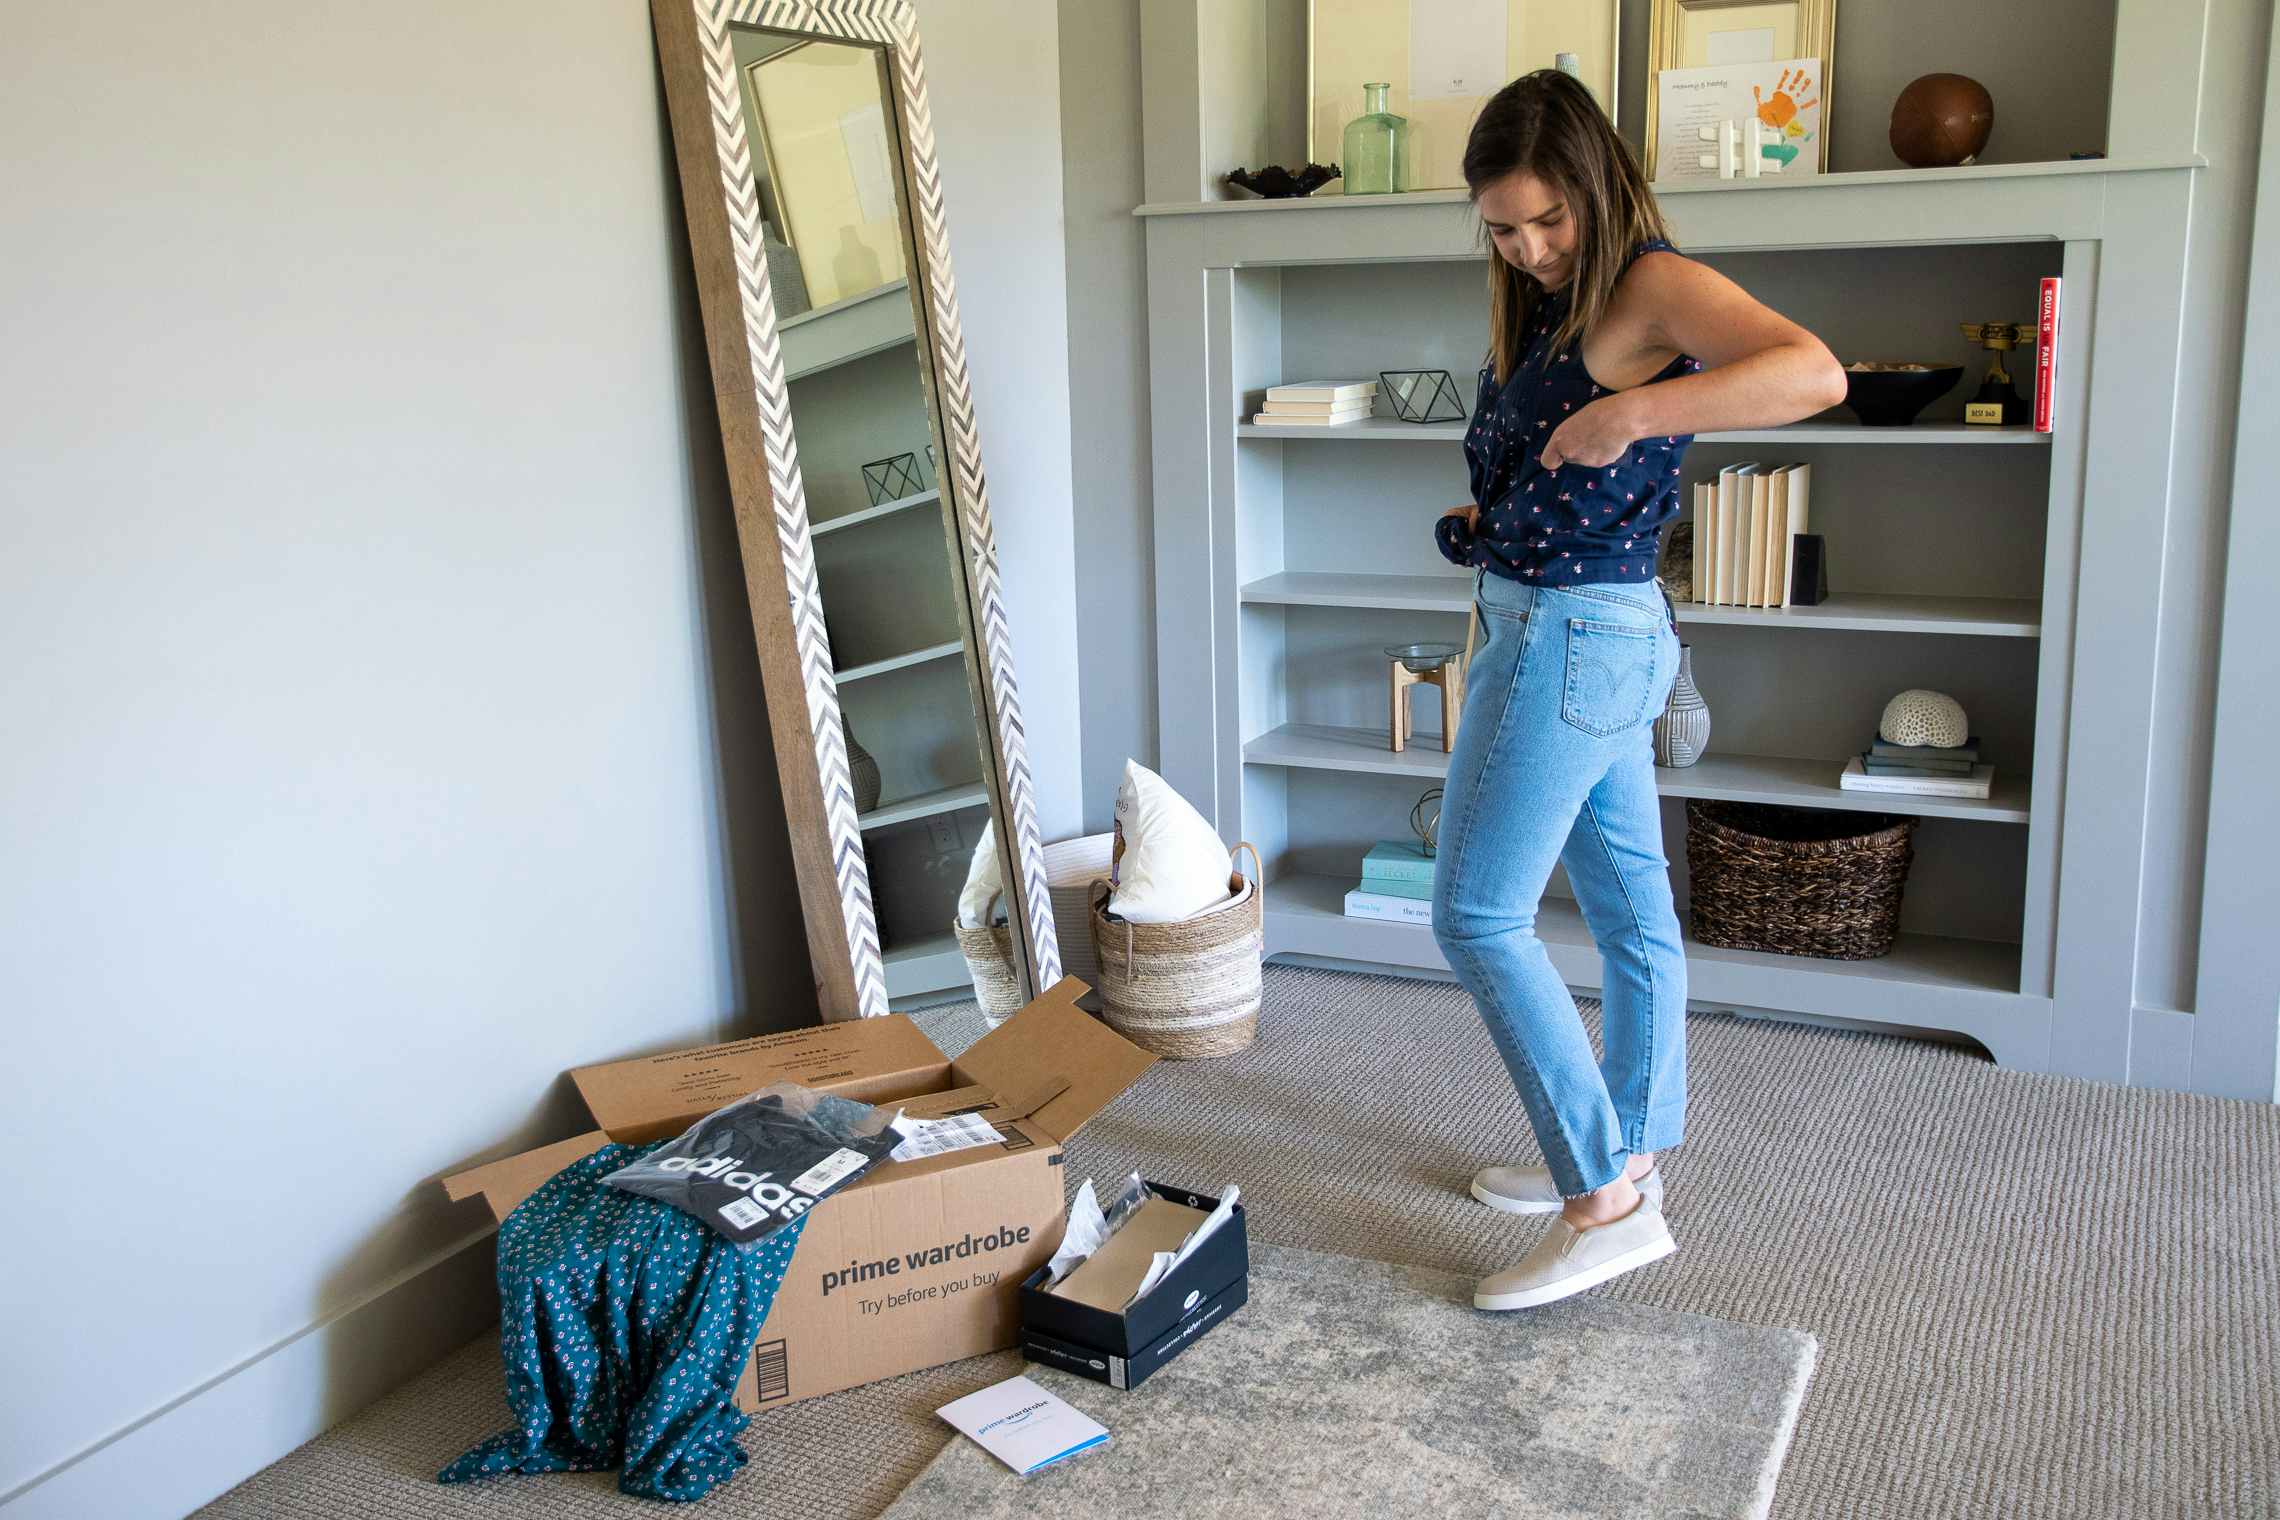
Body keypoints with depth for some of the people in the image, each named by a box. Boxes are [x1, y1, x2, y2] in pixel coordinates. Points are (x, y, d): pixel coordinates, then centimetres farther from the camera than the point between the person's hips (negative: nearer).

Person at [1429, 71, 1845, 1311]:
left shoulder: (1652, 285, -14)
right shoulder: (1548, 310, 14)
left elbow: (1814, 374, -31)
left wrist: (1633, 412, -35)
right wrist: (1481, 520, 7)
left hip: (1573, 637, -10)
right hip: (1596, 638, 10)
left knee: (1478, 915, -10)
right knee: (1629, 907, 15)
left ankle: (1607, 1204, -6)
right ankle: (1626, 1158, 28)